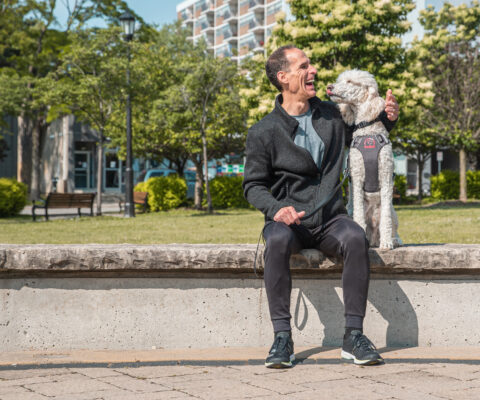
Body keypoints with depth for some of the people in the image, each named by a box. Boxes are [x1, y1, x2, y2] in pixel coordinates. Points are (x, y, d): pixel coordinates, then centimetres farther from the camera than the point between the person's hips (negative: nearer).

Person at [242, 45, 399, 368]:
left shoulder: (331, 115, 12)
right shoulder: (263, 132, 0)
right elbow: (253, 185, 2)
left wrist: (388, 118, 7)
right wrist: (276, 208, -19)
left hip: (330, 219, 2)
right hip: (289, 220, -2)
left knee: (356, 238, -32)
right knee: (278, 241, -37)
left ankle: (354, 335, -26)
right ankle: (282, 337, -30)